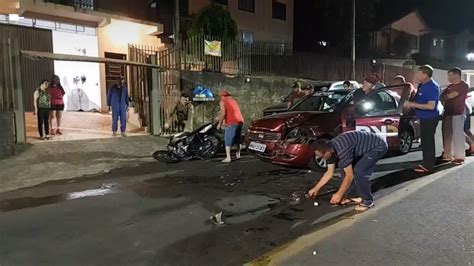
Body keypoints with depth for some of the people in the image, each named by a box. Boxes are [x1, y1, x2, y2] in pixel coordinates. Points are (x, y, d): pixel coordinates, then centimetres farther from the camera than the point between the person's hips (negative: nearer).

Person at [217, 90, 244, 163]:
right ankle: (238, 154, 33)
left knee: (228, 140, -4)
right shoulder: (234, 100, 22)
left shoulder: (223, 101, 1)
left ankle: (228, 157, -12)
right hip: (240, 121, 7)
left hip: (232, 123, -7)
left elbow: (223, 113, -11)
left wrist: (219, 124, -3)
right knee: (237, 139, 22)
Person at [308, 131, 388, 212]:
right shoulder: (331, 147, -5)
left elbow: (350, 175, -26)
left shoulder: (342, 149, -33)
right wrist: (316, 188, 9)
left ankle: (368, 201, -3)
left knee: (359, 171, -23)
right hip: (366, 147, 9)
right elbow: (329, 173, 6)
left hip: (379, 146, -9)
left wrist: (339, 194, -16)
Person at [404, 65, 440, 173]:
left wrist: (412, 104, -28)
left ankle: (428, 165, 4)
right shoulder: (422, 85, 9)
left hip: (430, 118, -10)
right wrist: (412, 103, 4)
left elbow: (431, 106, -26)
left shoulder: (432, 87, -20)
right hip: (424, 118, 10)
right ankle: (426, 163, 27)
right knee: (425, 141, 16)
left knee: (428, 142, -4)